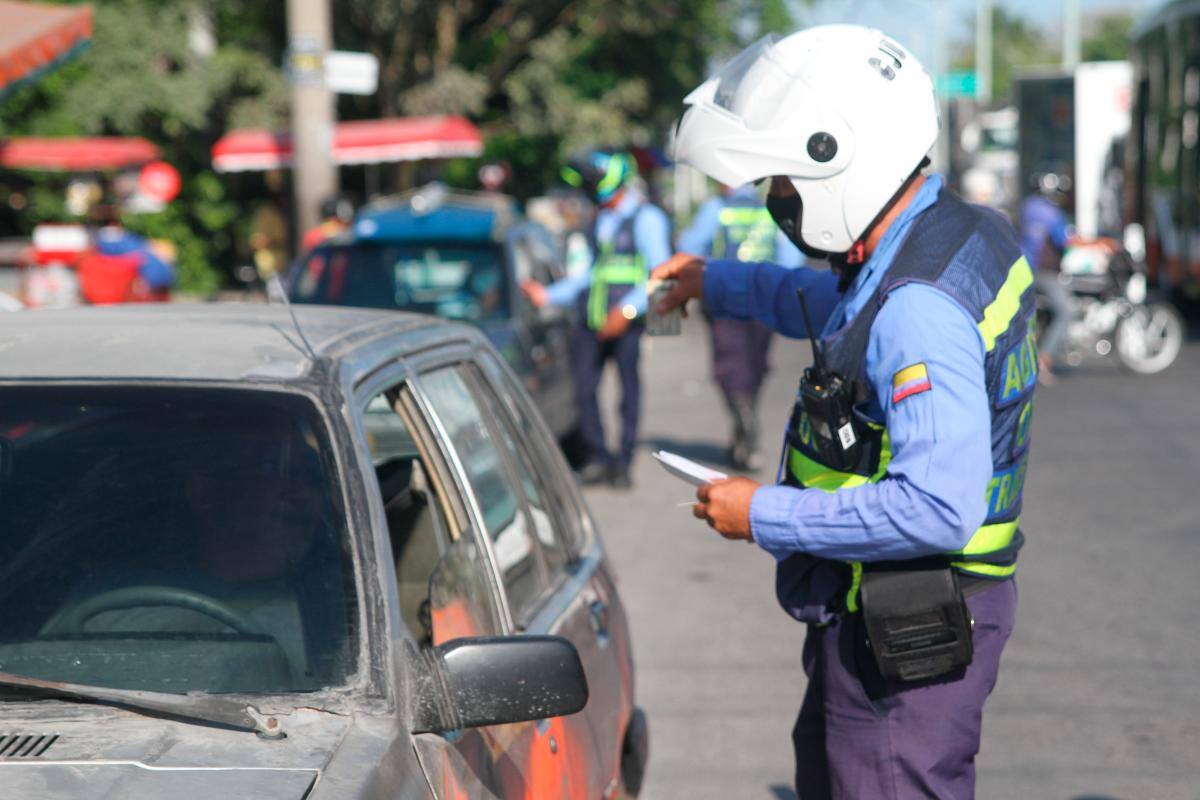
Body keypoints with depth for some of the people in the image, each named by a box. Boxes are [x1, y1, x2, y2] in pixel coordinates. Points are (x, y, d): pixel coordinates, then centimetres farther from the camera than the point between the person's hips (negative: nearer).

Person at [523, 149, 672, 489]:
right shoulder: (601, 220, 22)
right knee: (584, 388, 0)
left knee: (628, 390, -1)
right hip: (590, 320, 7)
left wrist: (628, 309, -19)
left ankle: (623, 463, 6)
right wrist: (549, 295, 18)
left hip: (625, 323, -7)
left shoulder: (646, 218, -2)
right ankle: (597, 458, 9)